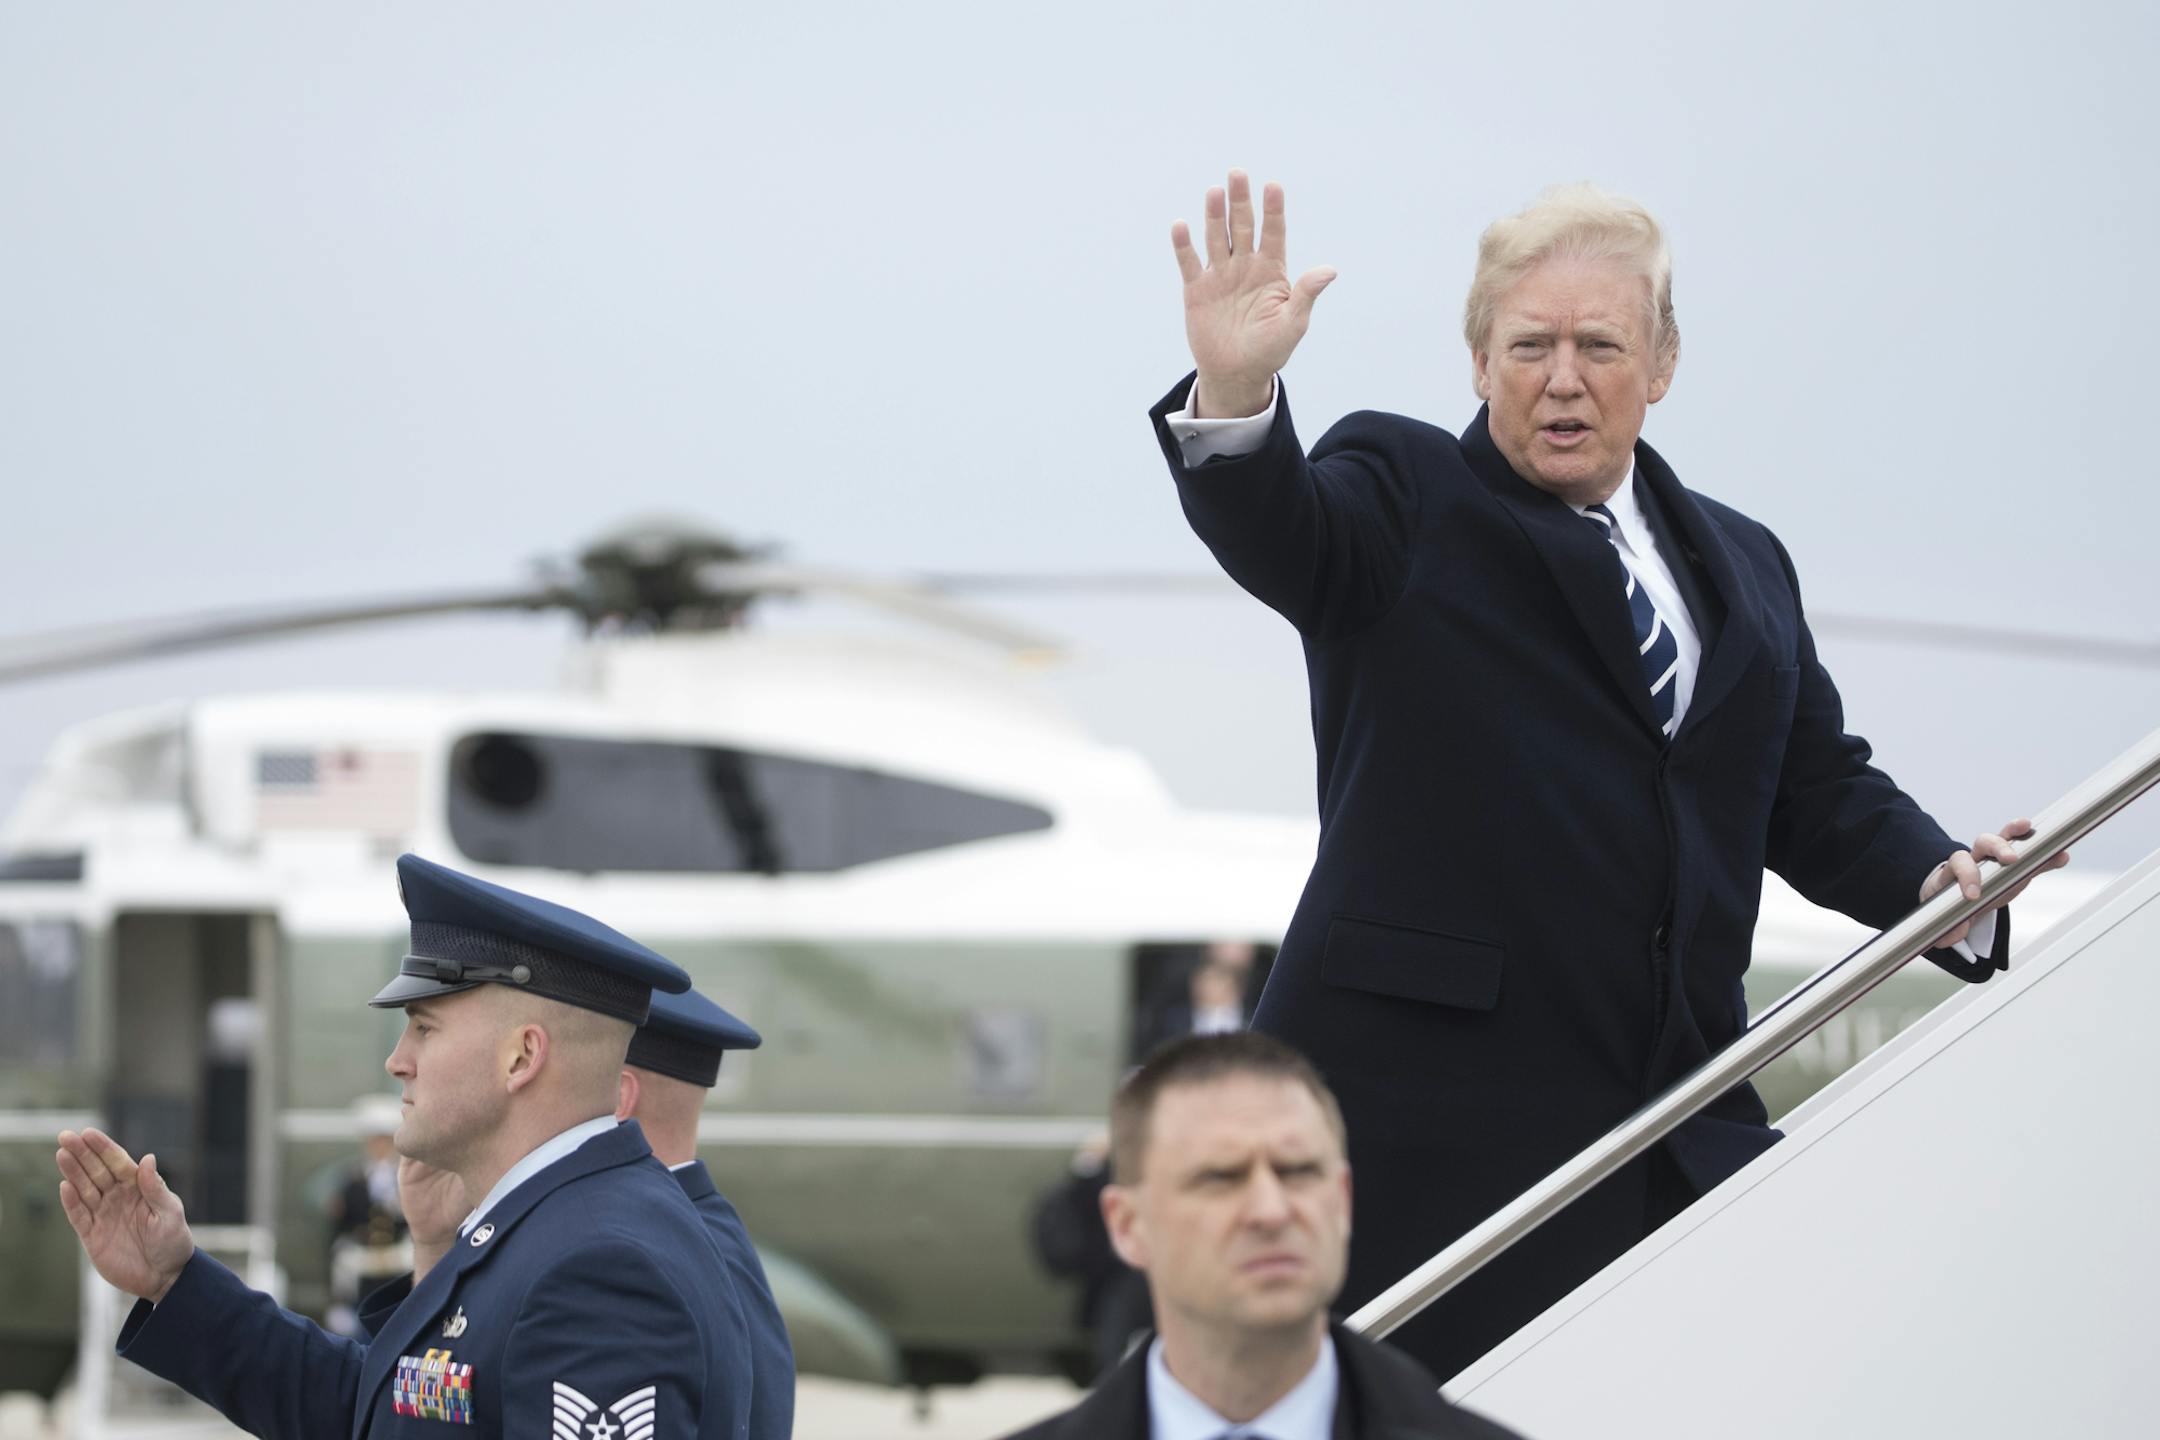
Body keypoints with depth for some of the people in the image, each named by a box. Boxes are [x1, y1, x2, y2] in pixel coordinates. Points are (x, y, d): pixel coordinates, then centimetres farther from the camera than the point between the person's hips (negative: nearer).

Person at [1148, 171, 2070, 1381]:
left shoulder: (1742, 566, 22)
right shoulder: (1404, 500, 6)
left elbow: (1820, 791, 19)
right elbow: (1276, 530, -15)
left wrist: (1941, 879, -2)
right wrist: (1237, 396, -37)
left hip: (1674, 1121, 5)